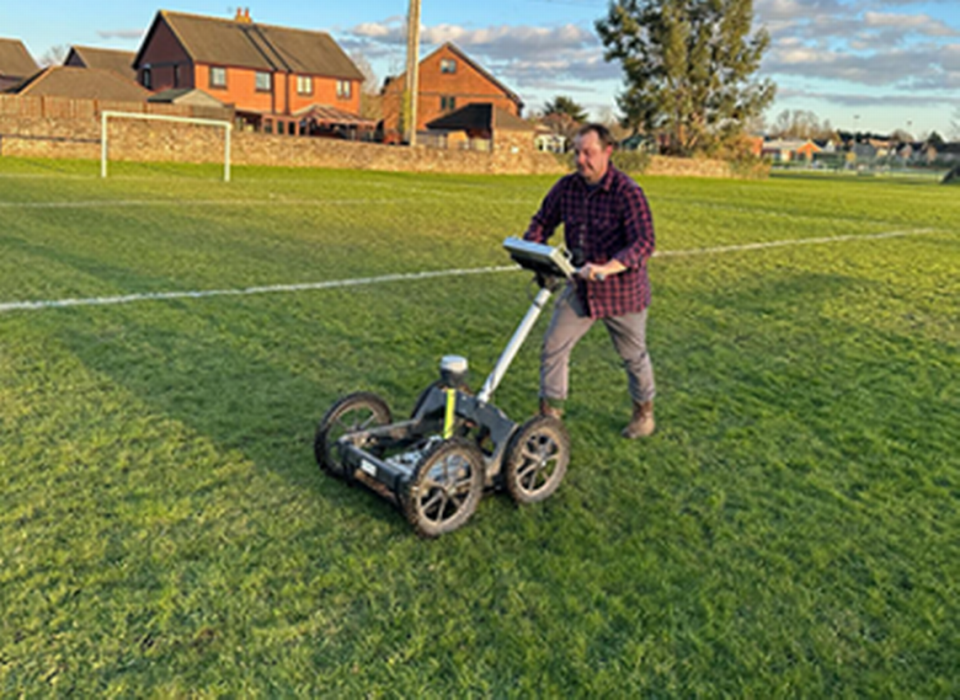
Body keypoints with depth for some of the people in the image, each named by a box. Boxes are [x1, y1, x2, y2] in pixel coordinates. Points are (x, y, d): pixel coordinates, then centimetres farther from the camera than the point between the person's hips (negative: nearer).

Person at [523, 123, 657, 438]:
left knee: (633, 355, 13)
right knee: (553, 346, 0)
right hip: (580, 287, 5)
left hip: (621, 289, -5)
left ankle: (644, 412, 37)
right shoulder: (566, 186, -3)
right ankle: (550, 413, 14)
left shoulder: (627, 191, -20)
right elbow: (542, 221, 10)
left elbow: (643, 243, -28)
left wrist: (606, 268, -42)